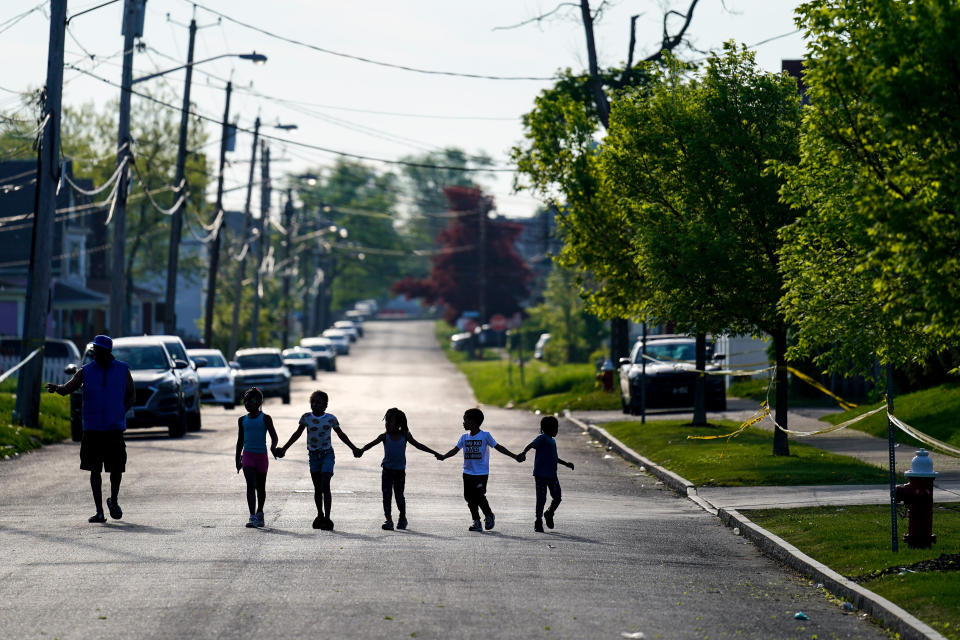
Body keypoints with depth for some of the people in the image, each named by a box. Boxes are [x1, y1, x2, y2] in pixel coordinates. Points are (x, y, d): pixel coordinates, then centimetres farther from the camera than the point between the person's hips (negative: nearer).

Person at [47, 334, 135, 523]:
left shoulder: (122, 370, 5)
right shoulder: (86, 371, 3)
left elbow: (132, 395, 12)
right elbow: (68, 388, -10)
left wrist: (121, 412, -4)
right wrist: (56, 388, -33)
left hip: (115, 428, 0)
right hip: (92, 428, 0)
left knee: (117, 467, -3)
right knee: (95, 469, 0)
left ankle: (113, 501, 25)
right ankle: (99, 511, 6)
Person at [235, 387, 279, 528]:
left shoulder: (265, 419, -2)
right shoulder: (242, 420, 8)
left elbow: (274, 436, -8)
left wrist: (273, 447, -29)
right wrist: (238, 459, 16)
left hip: (262, 456, -1)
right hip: (247, 455, 1)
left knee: (260, 487, 12)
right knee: (250, 485, -12)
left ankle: (259, 512, 31)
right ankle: (252, 517, -20)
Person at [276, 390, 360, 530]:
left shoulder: (331, 419, -3)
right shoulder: (306, 418, 1)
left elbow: (341, 435, 10)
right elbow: (297, 434, 12)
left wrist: (353, 448, 14)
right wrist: (284, 449, 13)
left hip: (327, 454, -3)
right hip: (313, 455, 3)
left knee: (325, 486, -13)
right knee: (317, 488, 9)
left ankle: (327, 518, -15)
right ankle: (320, 515, 22)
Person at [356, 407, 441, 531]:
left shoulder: (405, 435, -2)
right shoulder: (385, 436, -4)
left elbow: (418, 445, 5)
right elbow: (371, 444, -16)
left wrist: (434, 453, 5)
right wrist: (361, 450, -36)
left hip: (400, 471, 0)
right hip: (387, 470, 0)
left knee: (399, 495, 7)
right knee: (386, 495, -9)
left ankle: (402, 518, 28)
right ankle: (388, 520, -7)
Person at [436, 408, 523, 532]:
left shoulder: (485, 436, -3)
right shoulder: (464, 437, 9)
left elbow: (498, 447, -1)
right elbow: (455, 449, 1)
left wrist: (514, 456, -6)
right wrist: (444, 456, -18)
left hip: (481, 473, -5)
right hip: (468, 473, 5)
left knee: (479, 496, -12)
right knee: (469, 497, 3)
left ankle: (489, 516, 13)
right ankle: (476, 522, 13)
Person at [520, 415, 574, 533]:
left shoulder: (552, 441, 19)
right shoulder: (542, 438, -8)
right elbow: (531, 445, -24)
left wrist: (566, 464, 37)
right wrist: (524, 452, -43)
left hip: (552, 475, 8)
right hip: (541, 474, -8)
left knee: (557, 497, 6)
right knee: (541, 498, -3)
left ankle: (549, 514, 31)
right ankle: (538, 521, 8)